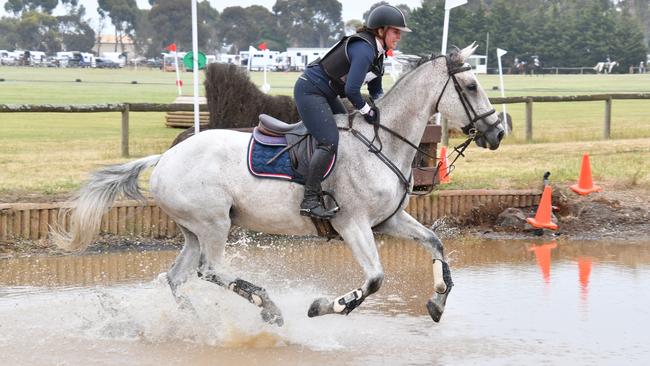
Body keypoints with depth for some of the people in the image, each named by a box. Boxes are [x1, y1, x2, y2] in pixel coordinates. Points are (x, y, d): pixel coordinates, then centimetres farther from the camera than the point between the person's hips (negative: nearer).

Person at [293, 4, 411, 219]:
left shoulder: (377, 52, 7)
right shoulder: (364, 50, -24)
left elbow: (376, 89, 18)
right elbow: (351, 90, -30)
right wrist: (367, 111, -15)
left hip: (326, 94, 11)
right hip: (310, 91, -11)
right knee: (330, 142, -21)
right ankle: (310, 200, -23)